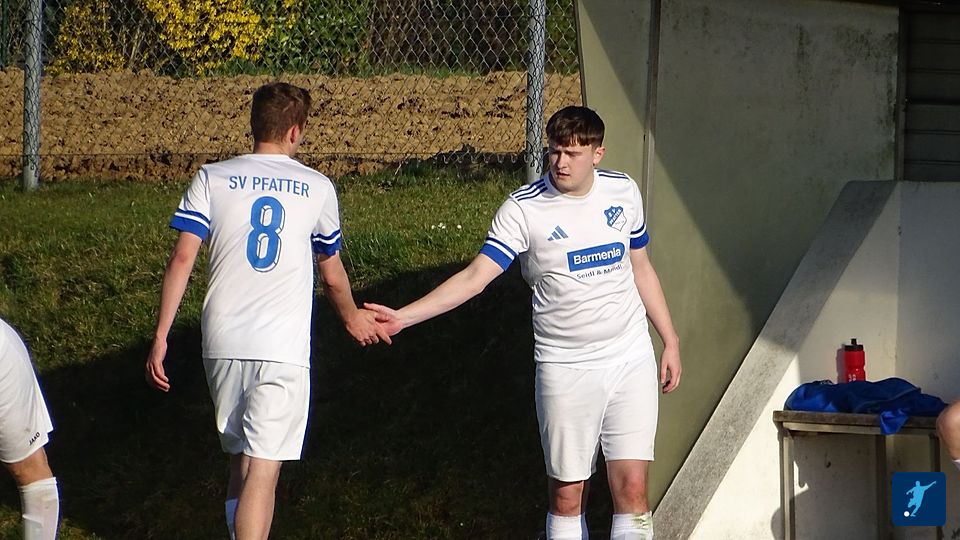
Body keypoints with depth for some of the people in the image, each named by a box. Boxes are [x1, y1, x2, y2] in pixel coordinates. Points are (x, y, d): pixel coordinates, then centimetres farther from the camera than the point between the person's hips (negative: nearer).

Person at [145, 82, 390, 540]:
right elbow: (332, 276, 19)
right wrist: (352, 318, 39)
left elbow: (182, 259, -3)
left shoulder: (212, 179, 7)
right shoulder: (317, 188, 7)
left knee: (239, 461, 20)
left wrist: (161, 337, 0)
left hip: (223, 345, 2)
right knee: (263, 470, -8)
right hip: (283, 349, -2)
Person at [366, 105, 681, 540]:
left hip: (631, 359, 2)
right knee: (566, 493, 1)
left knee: (632, 488, -5)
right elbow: (475, 276, -17)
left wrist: (670, 340, 19)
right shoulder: (524, 208, -10)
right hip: (565, 369, -2)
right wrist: (402, 317, -29)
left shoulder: (623, 191, 3)